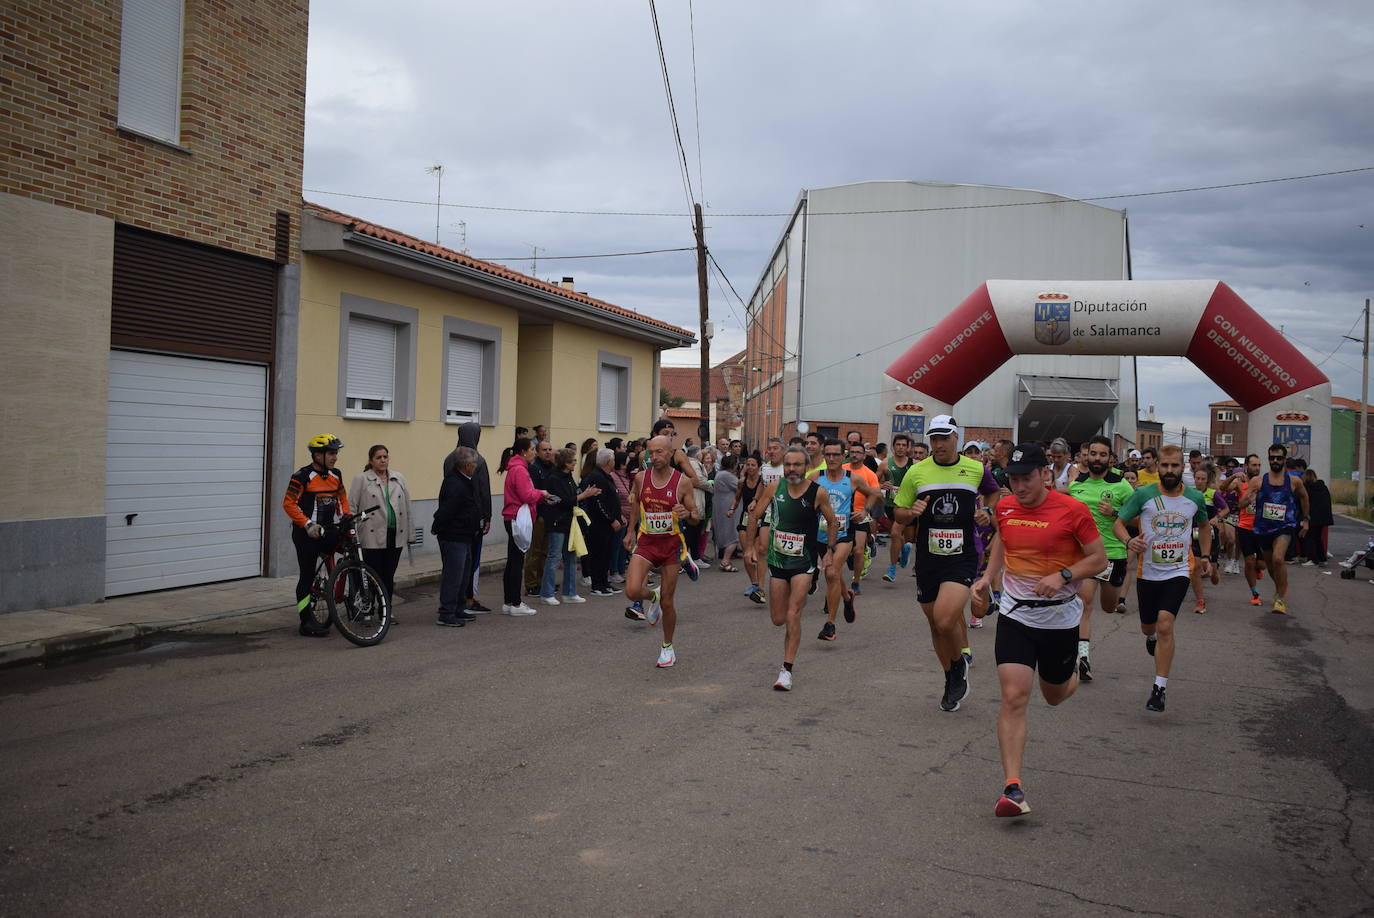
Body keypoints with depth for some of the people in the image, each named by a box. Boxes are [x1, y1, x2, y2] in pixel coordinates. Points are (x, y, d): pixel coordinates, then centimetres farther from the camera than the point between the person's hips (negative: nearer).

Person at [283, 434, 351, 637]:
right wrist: (308, 524, -21)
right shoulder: (302, 476, -13)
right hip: (307, 533, -6)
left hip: (330, 530, 6)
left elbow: (342, 498, 20)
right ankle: (307, 622, 7)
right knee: (308, 575, -1)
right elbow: (288, 503, -14)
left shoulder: (335, 475, 7)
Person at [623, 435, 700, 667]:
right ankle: (651, 597, 18)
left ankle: (667, 647, 28)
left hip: (670, 544, -2)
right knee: (632, 591, -19)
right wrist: (630, 531, 17)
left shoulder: (682, 482, -9)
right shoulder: (641, 478, -2)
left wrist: (688, 514, -27)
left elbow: (696, 516, -4)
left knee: (667, 602, 6)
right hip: (645, 542, 2)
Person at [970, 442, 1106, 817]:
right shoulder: (1005, 508, 0)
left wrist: (1063, 575, -21)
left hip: (1060, 617, -2)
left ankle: (1072, 673, 55)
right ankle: (1012, 787, -11)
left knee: (1055, 695, 17)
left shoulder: (1072, 510, -12)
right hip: (1014, 614, 2)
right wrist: (988, 577, 8)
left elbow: (1099, 558, -5)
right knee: (1014, 697, -12)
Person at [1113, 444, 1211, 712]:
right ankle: (1152, 636, 57)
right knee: (1148, 626, 16)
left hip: (1178, 572, -1)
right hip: (1148, 571, 1)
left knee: (1165, 626, -16)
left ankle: (1159, 688, -8)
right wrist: (1130, 541, -23)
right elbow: (1118, 523, -3)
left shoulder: (1195, 498, 0)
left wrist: (1205, 555, 11)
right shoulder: (1144, 494, -8)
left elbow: (1204, 526, 20)